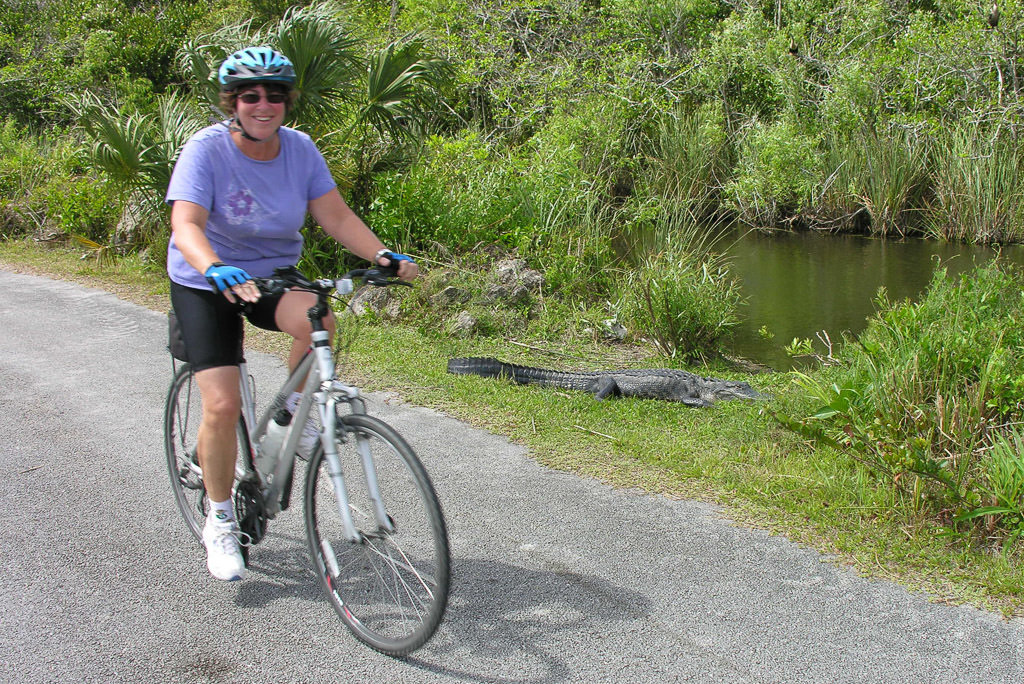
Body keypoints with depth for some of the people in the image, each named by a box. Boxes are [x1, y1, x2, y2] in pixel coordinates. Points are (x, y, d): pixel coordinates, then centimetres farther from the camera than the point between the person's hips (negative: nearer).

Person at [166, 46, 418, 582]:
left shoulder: (300, 149, -8)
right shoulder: (207, 149, -19)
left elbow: (337, 217, -12)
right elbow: (186, 225, -31)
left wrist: (381, 254, -29)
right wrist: (215, 269, -52)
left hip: (274, 274, 3)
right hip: (206, 285, -2)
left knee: (317, 321, -32)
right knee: (223, 406, -13)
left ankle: (296, 409, -1)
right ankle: (220, 522, 9)